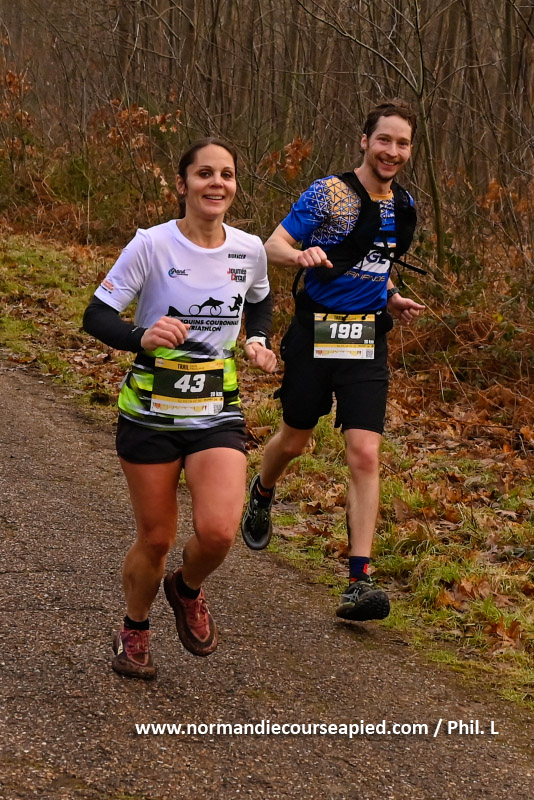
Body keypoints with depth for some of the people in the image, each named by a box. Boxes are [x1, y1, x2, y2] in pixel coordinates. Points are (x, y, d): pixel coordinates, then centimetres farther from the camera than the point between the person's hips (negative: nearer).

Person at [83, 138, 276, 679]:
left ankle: (187, 591, 19)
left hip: (217, 415, 2)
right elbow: (96, 315, -11)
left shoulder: (249, 249, 0)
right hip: (151, 413, -2)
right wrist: (141, 338, -31)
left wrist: (258, 341, 2)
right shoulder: (152, 245, -12)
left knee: (217, 531, -17)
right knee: (155, 538, 6)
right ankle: (133, 633, 35)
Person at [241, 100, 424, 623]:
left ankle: (359, 583, -11)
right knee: (293, 440, 14)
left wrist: (392, 301, 7)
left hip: (367, 340, 3)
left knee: (364, 455, -10)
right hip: (315, 334, -3)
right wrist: (302, 255, -35)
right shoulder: (329, 193, -10)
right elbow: (273, 247, -13)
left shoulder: (403, 206, 8)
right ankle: (262, 495, 51)